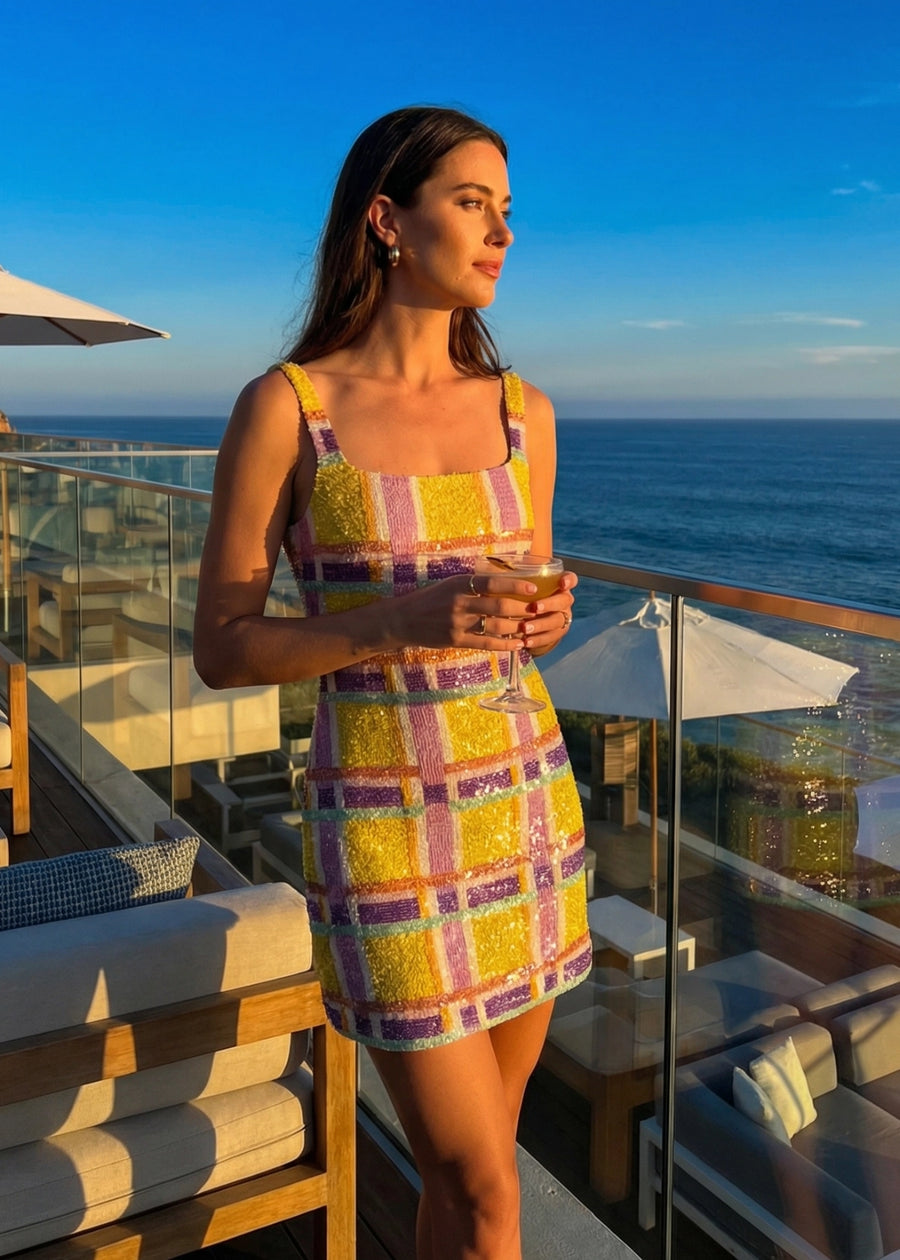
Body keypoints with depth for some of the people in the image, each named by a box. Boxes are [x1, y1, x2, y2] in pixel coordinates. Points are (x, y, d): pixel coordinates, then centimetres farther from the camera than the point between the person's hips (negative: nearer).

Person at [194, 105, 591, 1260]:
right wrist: (401, 621, -23)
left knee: (471, 1160, 17)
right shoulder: (282, 407, -9)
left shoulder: (522, 413, 4)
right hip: (384, 823, -4)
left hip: (522, 804, 5)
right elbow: (220, 648, -7)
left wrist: (545, 621, -11)